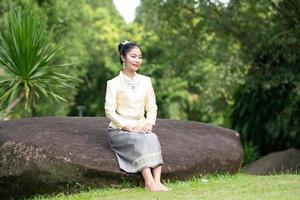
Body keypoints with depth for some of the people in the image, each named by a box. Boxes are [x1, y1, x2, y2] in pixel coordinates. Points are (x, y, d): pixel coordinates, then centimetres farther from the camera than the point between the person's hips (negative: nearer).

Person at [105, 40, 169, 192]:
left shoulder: (146, 81, 11)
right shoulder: (114, 83, -3)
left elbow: (152, 107, 12)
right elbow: (110, 111, -8)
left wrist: (149, 123, -8)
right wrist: (130, 127, -17)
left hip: (141, 128, 4)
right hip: (119, 131, -3)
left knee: (152, 138, -30)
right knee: (139, 140, -34)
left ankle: (157, 181, -42)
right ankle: (149, 182, -46)